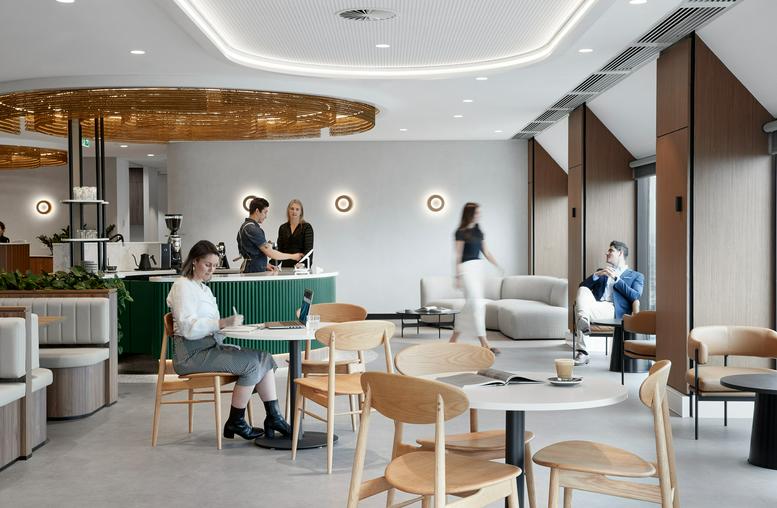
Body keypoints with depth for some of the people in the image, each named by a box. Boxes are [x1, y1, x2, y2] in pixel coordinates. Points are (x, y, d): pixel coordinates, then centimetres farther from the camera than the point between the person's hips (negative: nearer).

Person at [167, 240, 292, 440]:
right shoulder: (183, 286, -8)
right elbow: (188, 328, -20)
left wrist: (229, 324, 3)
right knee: (252, 363, -21)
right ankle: (235, 423, -9)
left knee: (265, 358, -6)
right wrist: (222, 323, -30)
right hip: (192, 354, -9)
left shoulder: (203, 288, 23)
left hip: (211, 347, 9)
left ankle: (273, 417, -7)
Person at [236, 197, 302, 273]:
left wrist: (264, 265, 13)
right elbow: (270, 253, -16)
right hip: (254, 272, -10)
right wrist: (292, 256, -7)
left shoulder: (245, 226, 16)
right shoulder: (253, 229, -16)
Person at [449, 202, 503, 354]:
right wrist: (458, 276, -13)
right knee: (477, 304, -11)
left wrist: (498, 266, 8)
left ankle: (454, 338, 20)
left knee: (470, 305, 9)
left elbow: (486, 252, 15)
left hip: (478, 268, 8)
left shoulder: (478, 231, 13)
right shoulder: (461, 232, -8)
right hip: (467, 268, -8)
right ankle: (484, 343, -11)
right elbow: (458, 256, -10)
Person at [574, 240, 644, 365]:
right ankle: (584, 323, -48)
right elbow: (582, 286, 20)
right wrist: (597, 275, 2)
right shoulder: (602, 272, 35)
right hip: (596, 306, 4)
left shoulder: (636, 276, 21)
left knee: (579, 308, -32)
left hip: (613, 310, -4)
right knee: (583, 290, -30)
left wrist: (616, 279, -3)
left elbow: (636, 296, 0)